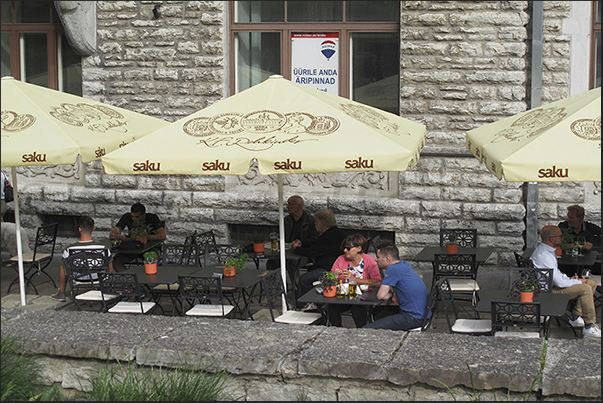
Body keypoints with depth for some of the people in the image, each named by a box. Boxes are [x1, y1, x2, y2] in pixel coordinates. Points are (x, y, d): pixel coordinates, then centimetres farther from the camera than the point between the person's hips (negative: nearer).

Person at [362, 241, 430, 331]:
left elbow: (380, 295, -14)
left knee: (366, 330, -17)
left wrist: (392, 294, 6)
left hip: (413, 318, -10)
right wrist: (394, 295, 3)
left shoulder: (393, 269, -16)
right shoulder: (405, 264, 13)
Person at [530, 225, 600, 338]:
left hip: (552, 283, 11)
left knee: (592, 284, 6)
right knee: (585, 289, -23)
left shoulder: (545, 249, 6)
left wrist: (569, 278, 5)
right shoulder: (544, 256, -28)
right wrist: (578, 281, -9)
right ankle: (589, 327, -15)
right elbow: (560, 283, -25)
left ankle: (575, 317, 10)